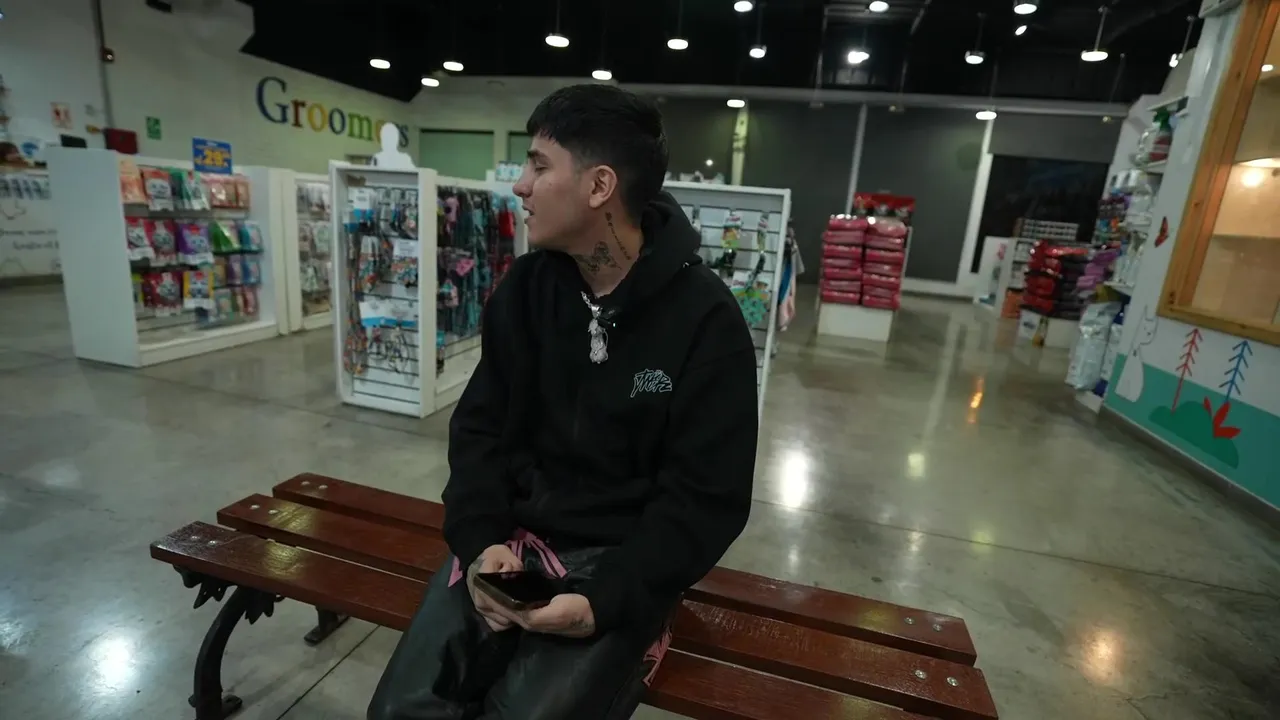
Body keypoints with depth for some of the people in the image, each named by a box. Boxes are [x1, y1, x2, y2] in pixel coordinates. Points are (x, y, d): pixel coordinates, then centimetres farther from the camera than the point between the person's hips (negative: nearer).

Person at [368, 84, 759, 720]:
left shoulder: (706, 320, -14)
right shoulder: (525, 286, 1)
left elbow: (706, 499, -12)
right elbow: (481, 427, 4)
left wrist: (606, 599, -21)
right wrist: (482, 540, -11)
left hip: (619, 562, -3)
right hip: (511, 536, 4)